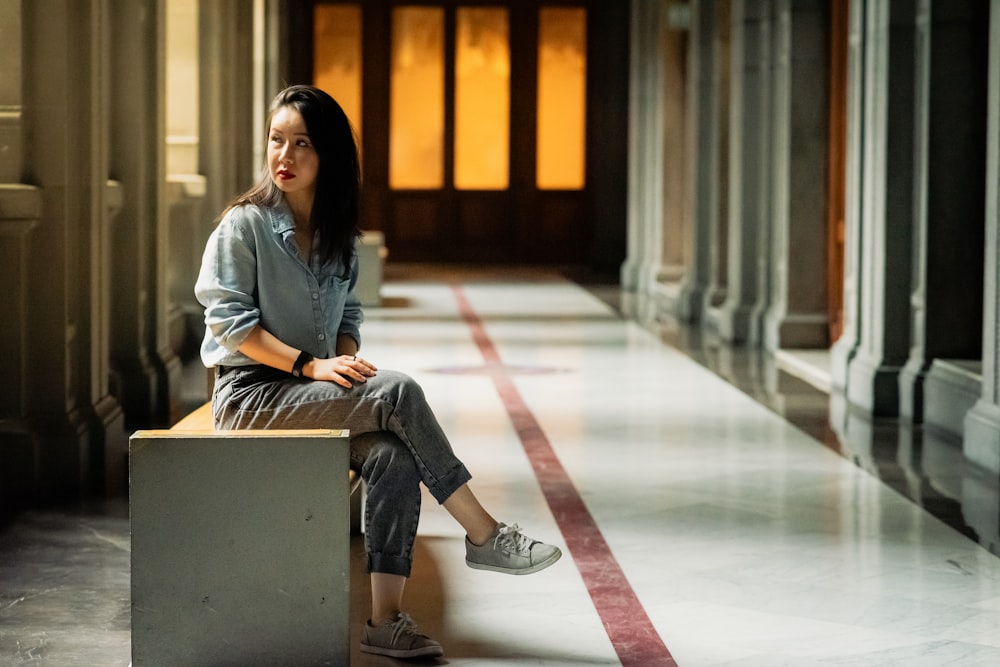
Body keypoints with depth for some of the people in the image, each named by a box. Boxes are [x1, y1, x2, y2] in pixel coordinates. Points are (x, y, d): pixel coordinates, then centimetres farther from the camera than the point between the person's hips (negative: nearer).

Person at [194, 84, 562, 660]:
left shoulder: (337, 235, 13)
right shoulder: (245, 224, -5)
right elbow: (229, 321, -11)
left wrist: (347, 358, -5)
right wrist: (311, 364, -19)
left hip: (314, 393, 6)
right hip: (251, 393, -6)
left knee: (394, 458, -26)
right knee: (400, 392, -26)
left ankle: (387, 619, -27)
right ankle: (484, 536, -18)